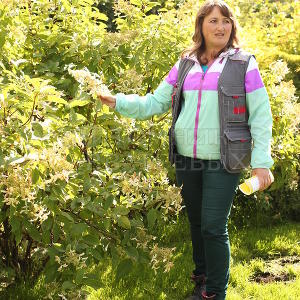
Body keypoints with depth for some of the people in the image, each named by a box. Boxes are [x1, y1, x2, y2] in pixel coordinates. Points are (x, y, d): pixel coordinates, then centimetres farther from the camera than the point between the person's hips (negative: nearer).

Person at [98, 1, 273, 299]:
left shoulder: (244, 64, -2)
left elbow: (261, 116, -3)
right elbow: (154, 103, 11)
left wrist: (261, 162, -9)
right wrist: (118, 101, -1)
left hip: (223, 162, -4)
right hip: (186, 159, 4)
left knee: (213, 227, -5)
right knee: (196, 223, 14)